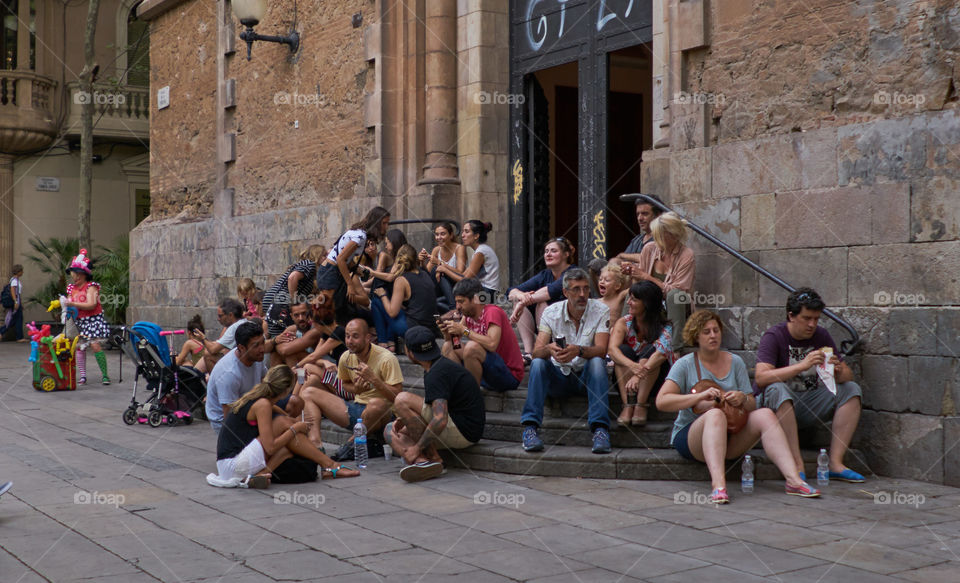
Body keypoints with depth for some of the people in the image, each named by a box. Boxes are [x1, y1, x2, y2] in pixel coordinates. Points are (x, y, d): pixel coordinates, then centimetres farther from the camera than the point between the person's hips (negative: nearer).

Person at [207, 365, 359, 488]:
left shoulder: (253, 397, 12)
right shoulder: (263, 404, -14)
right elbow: (270, 448, -18)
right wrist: (295, 429, -6)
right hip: (232, 464, -9)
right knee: (284, 423, -10)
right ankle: (330, 466, -6)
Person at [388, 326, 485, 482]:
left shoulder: (436, 374, -19)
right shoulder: (441, 363, 13)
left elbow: (440, 420, -30)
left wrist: (417, 448, -19)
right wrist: (405, 420, 9)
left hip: (463, 432, -11)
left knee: (402, 400, -19)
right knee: (390, 431, 10)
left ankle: (433, 458, -13)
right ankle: (422, 462, -18)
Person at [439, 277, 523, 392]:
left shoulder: (492, 312, -15)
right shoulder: (468, 315, 7)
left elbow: (492, 344, -32)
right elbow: (451, 341, 11)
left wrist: (464, 330, -24)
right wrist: (447, 331, -10)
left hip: (510, 376, -8)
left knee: (472, 347, -30)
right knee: (448, 347, 4)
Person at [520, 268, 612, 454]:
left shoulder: (600, 311, -7)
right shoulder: (551, 312, -3)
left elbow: (601, 350, -20)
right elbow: (537, 351, -13)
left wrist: (578, 350, -42)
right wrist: (549, 349, -38)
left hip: (586, 376, -1)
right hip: (559, 377, 1)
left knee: (597, 362, -32)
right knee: (538, 363, -27)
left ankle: (600, 429, -39)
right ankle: (530, 427, -32)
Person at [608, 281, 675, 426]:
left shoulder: (664, 328, -13)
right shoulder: (624, 323, -7)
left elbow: (661, 353, -33)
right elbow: (612, 348, -24)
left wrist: (639, 375, -50)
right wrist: (632, 366, -45)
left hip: (655, 378, -2)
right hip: (626, 377, 2)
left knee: (650, 350, -28)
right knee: (624, 350, -25)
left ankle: (641, 405, -30)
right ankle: (628, 405, -33)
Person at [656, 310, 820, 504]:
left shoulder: (735, 362, 10)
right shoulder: (685, 365, -1)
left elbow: (752, 406, 12)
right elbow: (661, 402, -13)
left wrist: (742, 399, -13)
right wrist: (701, 396, -22)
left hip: (730, 438, 4)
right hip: (691, 436, -4)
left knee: (765, 415, -21)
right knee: (716, 415, -36)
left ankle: (794, 480, -32)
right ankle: (718, 485, -53)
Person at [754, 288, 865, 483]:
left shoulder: (822, 336, 5)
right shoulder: (774, 336, -12)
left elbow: (848, 375, 5)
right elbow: (761, 377, -27)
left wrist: (839, 371, -20)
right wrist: (802, 365, -34)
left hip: (809, 404, 5)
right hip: (777, 406, -5)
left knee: (852, 389, -11)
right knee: (777, 389, -36)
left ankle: (835, 463, -19)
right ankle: (797, 466, -38)